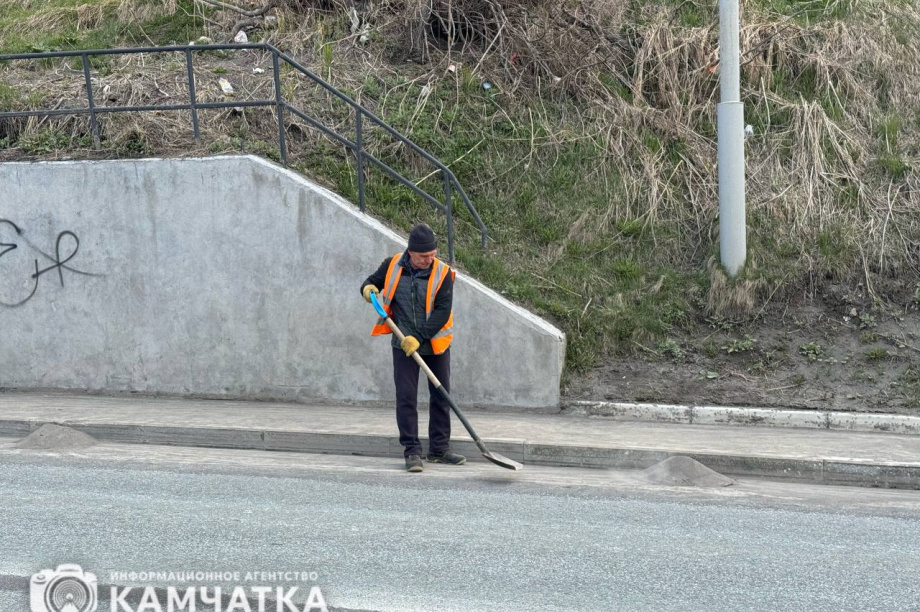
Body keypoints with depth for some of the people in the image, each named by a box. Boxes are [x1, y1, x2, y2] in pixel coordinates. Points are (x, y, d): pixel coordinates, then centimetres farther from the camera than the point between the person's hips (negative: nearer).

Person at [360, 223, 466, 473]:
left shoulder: (442, 273, -11)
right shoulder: (393, 266, -4)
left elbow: (443, 311, -16)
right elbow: (372, 282, 14)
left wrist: (418, 337, -22)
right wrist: (368, 289, -12)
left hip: (436, 345, 0)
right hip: (403, 345, 0)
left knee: (441, 396, 8)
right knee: (406, 397, -3)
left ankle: (439, 449, 21)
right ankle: (412, 451, 5)